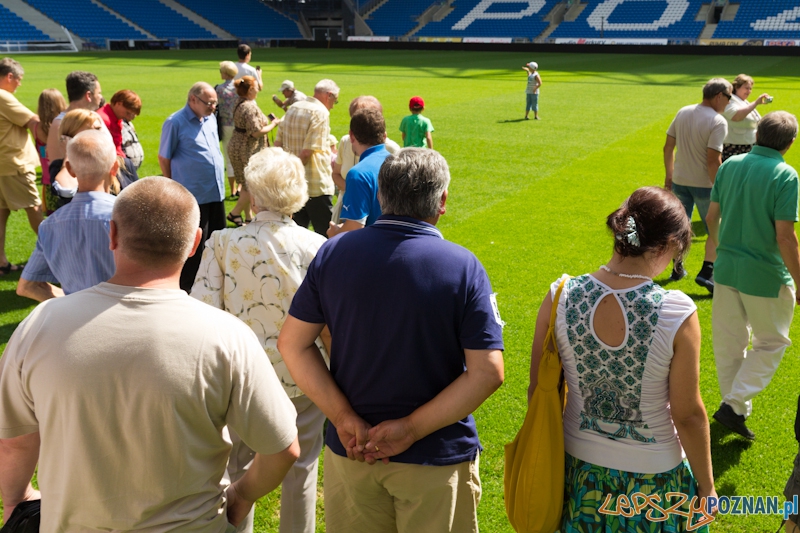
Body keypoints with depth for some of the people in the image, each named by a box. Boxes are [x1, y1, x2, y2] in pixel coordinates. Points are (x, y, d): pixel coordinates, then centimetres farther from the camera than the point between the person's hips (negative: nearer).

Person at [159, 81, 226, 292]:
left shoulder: (210, 119, 10)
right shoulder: (175, 123, -11)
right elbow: (164, 158, -4)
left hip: (216, 192, 7)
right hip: (193, 195, -7)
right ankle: (186, 289, 14)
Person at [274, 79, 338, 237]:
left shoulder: (293, 108, 10)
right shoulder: (321, 113, -14)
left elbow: (277, 144, 13)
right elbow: (307, 152, -21)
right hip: (316, 185, -8)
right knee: (325, 234, 2)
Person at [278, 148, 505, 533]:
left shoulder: (333, 253, -6)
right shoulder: (463, 267, -14)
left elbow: (293, 343, -6)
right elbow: (487, 373, -19)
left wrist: (343, 417, -9)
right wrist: (411, 429, -15)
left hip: (350, 447, 3)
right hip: (437, 457, -2)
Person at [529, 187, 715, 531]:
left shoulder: (560, 298, -17)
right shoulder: (677, 313, -24)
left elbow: (539, 391, -6)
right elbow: (688, 415, -15)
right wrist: (706, 486, 2)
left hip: (580, 465, 2)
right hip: (653, 476, -2)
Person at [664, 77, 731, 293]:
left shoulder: (683, 112, 1)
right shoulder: (718, 122, -18)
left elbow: (668, 147, 6)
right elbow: (713, 160, -23)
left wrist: (669, 174, 16)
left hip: (679, 181, 6)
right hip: (704, 185, -5)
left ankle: (678, 269, 28)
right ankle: (707, 272, 3)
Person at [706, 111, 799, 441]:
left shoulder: (729, 166, 1)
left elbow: (712, 216, 6)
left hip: (727, 268, 5)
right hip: (765, 276, -5)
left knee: (728, 342, 17)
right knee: (771, 343, 14)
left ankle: (737, 406, 31)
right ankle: (734, 405, 5)